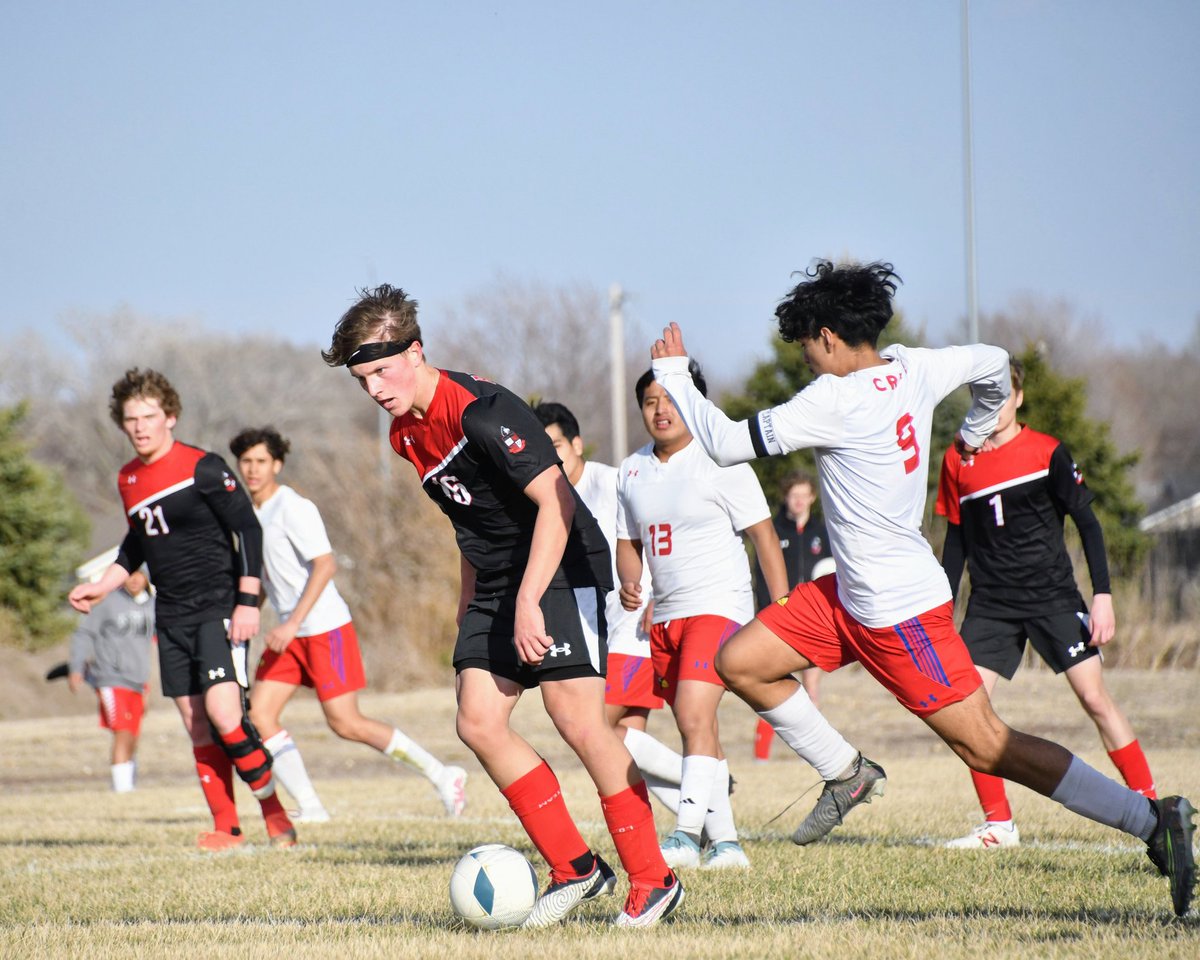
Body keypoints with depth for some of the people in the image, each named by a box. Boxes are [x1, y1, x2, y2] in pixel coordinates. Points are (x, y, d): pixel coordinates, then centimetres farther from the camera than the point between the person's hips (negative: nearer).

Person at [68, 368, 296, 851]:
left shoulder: (202, 468, -10)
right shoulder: (128, 479, 11)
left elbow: (248, 529, -11)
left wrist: (247, 602, -15)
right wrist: (101, 587, 17)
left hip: (218, 607, -7)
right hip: (171, 616, 7)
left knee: (223, 712, -19)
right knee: (196, 725, 3)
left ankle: (274, 807, -3)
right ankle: (226, 828, 7)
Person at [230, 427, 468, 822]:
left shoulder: (293, 508, -14)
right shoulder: (250, 513, 11)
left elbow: (325, 565, -23)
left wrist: (293, 622, -27)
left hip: (325, 628, -8)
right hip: (290, 632, 9)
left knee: (345, 723, -8)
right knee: (259, 714, -4)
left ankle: (442, 775, 3)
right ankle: (309, 807, -1)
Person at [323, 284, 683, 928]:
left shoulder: (481, 411, -21)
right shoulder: (406, 432, 7)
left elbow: (555, 501, -24)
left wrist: (528, 601, -27)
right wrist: (470, 601, 21)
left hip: (561, 568, -9)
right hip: (496, 585, 9)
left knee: (576, 719, -15)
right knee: (478, 721, -2)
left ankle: (652, 880, -5)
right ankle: (574, 868, 5)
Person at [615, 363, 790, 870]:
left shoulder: (720, 462, -8)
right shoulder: (632, 470, 10)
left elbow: (763, 535, -7)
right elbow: (629, 542, 19)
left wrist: (783, 610, -12)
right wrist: (629, 583, -2)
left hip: (718, 605, -7)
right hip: (665, 615, 7)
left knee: (694, 718, -21)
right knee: (699, 731, 10)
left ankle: (686, 834, -25)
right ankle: (725, 842, 16)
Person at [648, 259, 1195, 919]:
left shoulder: (835, 401, -22)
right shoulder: (913, 369, 1)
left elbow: (725, 443, -18)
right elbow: (994, 366, 19)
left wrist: (671, 371, -5)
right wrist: (974, 433, 36)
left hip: (899, 610, -9)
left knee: (986, 747, -6)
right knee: (739, 663, 7)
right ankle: (846, 774, 17)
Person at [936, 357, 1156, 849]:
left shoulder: (1048, 453, -5)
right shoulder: (957, 461, 5)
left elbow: (1087, 523, -2)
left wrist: (1103, 595, -9)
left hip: (1053, 597, -3)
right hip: (990, 604, 3)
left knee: (1095, 698, -7)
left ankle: (1150, 805, 4)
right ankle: (998, 823, -2)